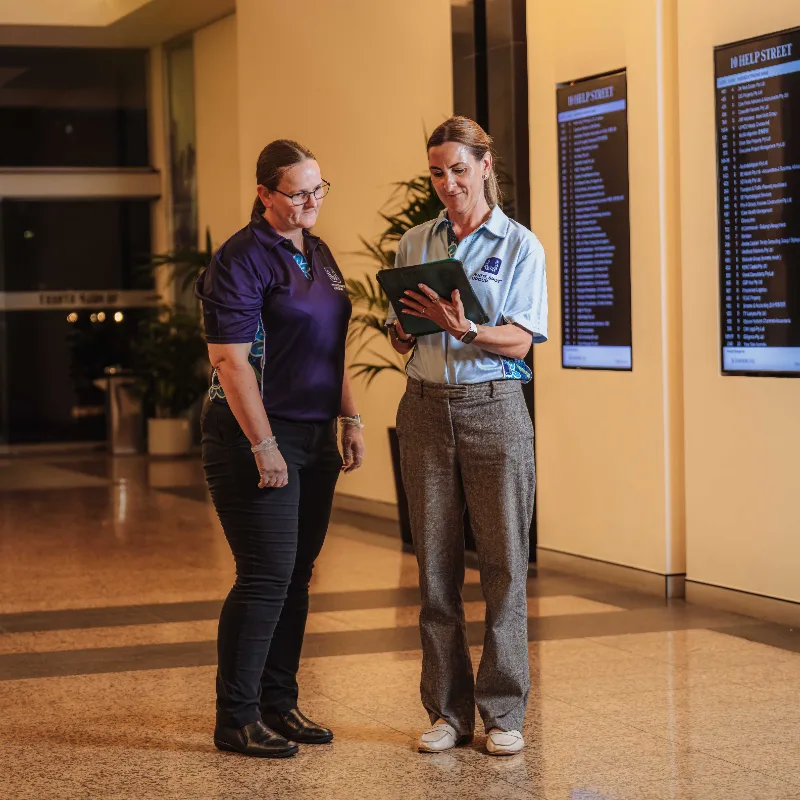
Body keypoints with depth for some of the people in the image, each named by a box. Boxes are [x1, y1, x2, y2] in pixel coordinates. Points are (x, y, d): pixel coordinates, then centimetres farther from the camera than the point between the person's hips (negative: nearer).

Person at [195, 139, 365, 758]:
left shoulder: (319, 255, 15)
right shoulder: (243, 259, -12)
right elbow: (231, 360, -17)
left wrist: (349, 418, 15)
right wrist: (263, 446, -20)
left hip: (314, 436, 8)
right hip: (258, 435, -8)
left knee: (297, 574, 10)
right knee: (267, 577, -8)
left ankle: (279, 702, 19)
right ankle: (236, 719, 0)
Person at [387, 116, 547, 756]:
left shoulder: (519, 246, 1)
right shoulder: (414, 244, 12)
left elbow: (518, 341, -7)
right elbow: (401, 343, 15)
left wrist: (463, 329, -24)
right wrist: (403, 331, -8)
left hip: (494, 410, -3)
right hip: (426, 409, 3)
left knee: (504, 563, -1)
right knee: (436, 564, 4)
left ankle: (504, 713, 9)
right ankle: (448, 710, 12)